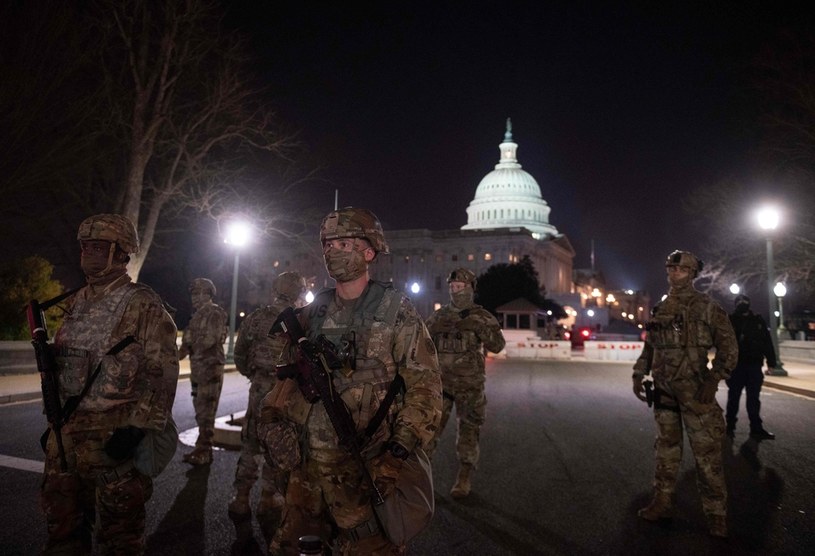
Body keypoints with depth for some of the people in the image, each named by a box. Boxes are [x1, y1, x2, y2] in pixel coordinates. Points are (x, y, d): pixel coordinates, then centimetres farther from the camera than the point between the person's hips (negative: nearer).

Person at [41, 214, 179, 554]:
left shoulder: (142, 305, -10)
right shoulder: (76, 303, 13)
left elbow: (162, 372, -16)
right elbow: (61, 364, 22)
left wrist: (137, 429, -21)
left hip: (114, 437, -7)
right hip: (66, 435, 7)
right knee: (62, 522, 19)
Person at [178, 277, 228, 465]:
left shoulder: (215, 314, -9)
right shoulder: (197, 315, 18)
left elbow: (211, 339, -19)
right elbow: (190, 338, 23)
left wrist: (187, 348, -10)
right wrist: (184, 348, 3)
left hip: (210, 367, -9)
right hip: (197, 367, 9)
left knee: (206, 411, -7)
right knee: (200, 410, 13)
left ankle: (203, 453, -2)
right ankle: (202, 448, 22)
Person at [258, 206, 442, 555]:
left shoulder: (396, 312, -6)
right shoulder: (313, 312, 8)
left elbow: (425, 386, -9)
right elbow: (290, 375, 16)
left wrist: (398, 454, -17)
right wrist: (272, 418, 0)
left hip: (364, 470, -5)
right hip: (307, 463, 5)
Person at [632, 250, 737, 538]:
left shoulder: (708, 307, -4)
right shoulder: (659, 310, 10)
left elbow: (728, 346, -6)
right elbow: (649, 347, 16)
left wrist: (713, 379, -16)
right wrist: (639, 375, 8)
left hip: (695, 390, -5)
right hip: (664, 389, 5)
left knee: (706, 452, 0)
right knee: (666, 448, 13)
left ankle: (716, 513, 13)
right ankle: (662, 502, 23)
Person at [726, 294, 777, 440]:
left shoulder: (758, 320, 10)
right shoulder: (730, 320, 1)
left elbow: (767, 342, 8)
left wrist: (771, 361, 1)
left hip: (754, 365, 3)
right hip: (736, 365, -3)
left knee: (754, 398, 9)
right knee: (734, 397, 4)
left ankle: (756, 429, 16)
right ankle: (730, 426, 13)